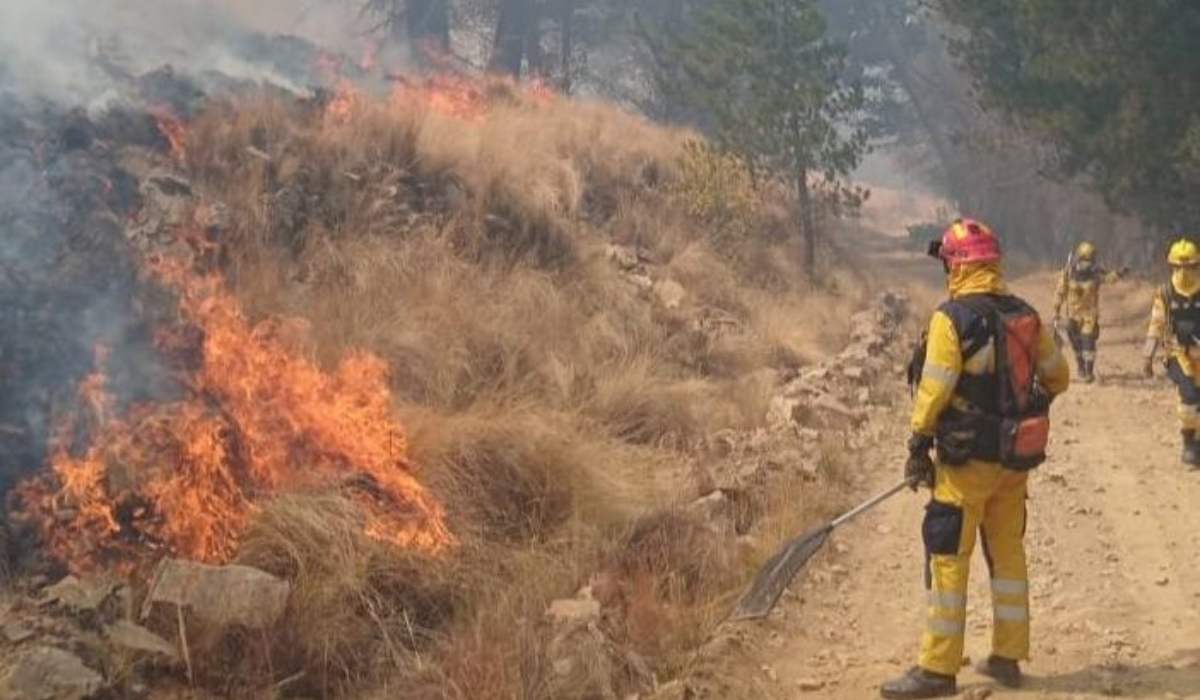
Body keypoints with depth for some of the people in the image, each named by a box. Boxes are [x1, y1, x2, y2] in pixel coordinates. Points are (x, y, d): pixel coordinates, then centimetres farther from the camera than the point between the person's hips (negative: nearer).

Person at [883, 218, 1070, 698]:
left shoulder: (952, 318, -15)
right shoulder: (1026, 317, 5)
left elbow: (933, 391, -16)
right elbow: (1057, 378, 15)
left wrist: (918, 446, -6)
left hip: (968, 460, -7)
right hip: (1017, 458, 7)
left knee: (948, 559, -1)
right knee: (1008, 554, 16)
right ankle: (1008, 657, 25)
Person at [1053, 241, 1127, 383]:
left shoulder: (1095, 271, -12)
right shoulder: (1069, 271, -11)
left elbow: (1108, 278, -28)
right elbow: (1060, 293, -5)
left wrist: (1118, 273, -50)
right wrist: (1056, 314, -5)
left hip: (1090, 312, -2)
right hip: (1073, 313, 2)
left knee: (1088, 341, -12)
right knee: (1076, 343, 12)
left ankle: (1089, 372, 0)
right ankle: (1081, 368, 36)